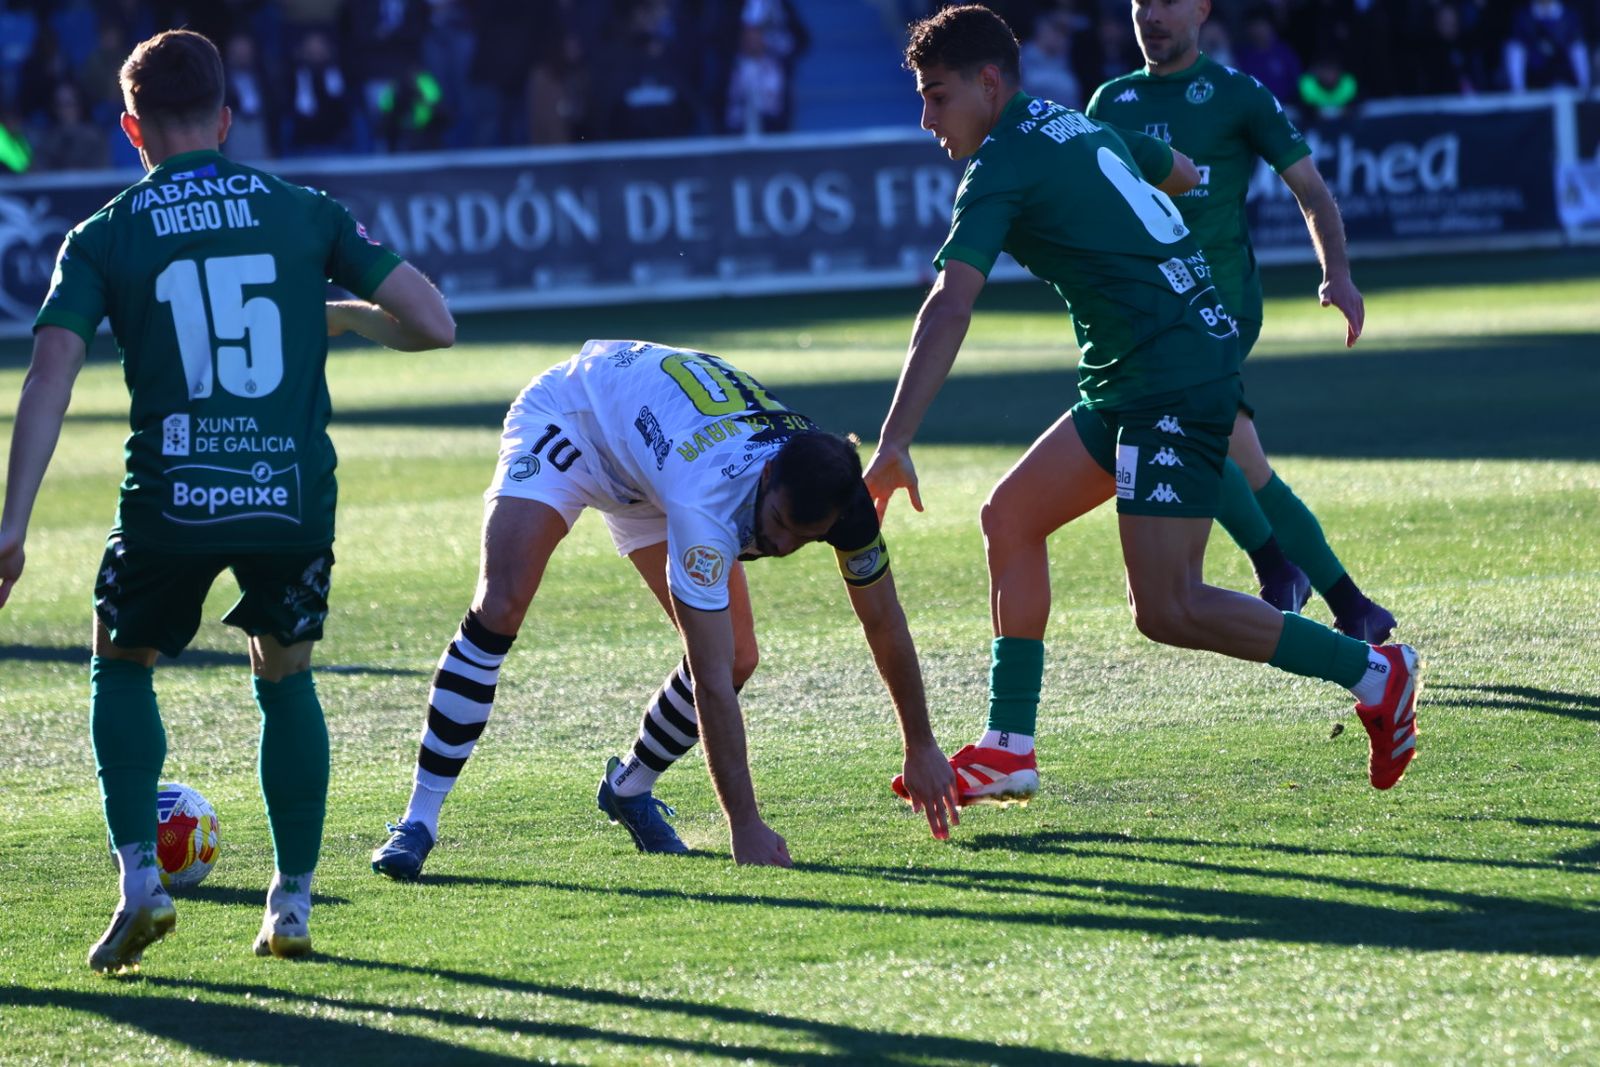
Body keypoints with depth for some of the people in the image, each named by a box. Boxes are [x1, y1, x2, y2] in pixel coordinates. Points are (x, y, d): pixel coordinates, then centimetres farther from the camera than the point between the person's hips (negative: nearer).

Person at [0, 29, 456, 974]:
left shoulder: (104, 238, 3)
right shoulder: (304, 213, 6)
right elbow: (432, 323, 2)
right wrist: (341, 317, 23)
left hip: (169, 504, -1)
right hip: (295, 497, 1)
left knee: (123, 667, 23)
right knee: (286, 679, 24)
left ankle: (140, 878, 5)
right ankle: (293, 906, 20)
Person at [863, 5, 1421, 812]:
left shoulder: (1002, 168, -12)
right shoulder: (1083, 129, 15)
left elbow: (949, 307, -23)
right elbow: (1181, 172, 35)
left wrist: (895, 442, -30)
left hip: (1175, 381, -10)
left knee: (1167, 610, -13)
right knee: (1010, 517, 9)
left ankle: (1373, 674, -3)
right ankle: (1007, 752, 8)